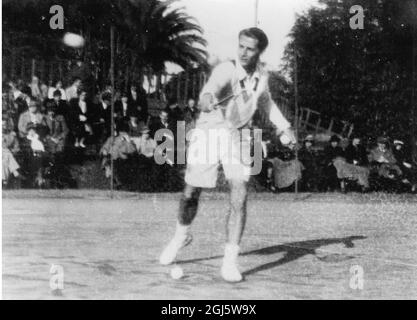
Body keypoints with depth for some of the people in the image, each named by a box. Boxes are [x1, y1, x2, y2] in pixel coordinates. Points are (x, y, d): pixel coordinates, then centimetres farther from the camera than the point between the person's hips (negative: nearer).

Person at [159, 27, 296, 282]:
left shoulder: (262, 76, -3)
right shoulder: (227, 70, -21)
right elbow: (213, 85, -45)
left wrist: (284, 125, 10)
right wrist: (207, 97, -68)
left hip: (237, 137, 3)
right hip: (208, 133, -2)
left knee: (240, 196, -14)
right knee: (191, 194, 9)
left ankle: (230, 261, -7)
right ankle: (182, 236, 40)